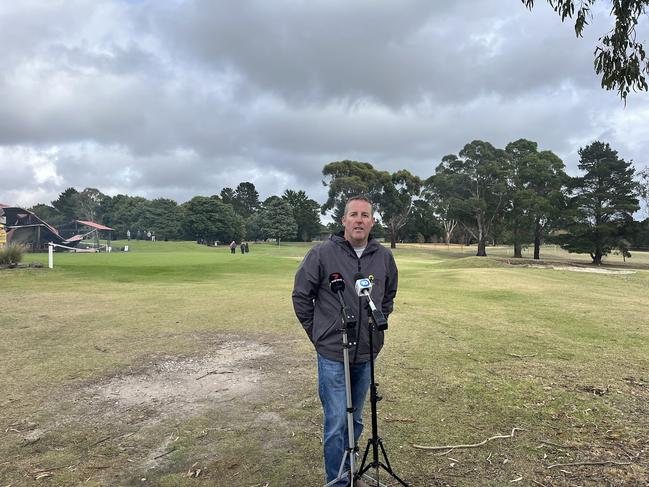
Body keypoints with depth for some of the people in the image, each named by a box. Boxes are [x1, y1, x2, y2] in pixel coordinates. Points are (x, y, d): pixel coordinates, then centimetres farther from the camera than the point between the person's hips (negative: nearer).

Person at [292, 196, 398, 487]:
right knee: (336, 423, 2)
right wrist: (317, 334, 0)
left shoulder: (384, 257, 0)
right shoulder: (322, 254, -12)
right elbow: (301, 296, -3)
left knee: (355, 420, 18)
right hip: (333, 355, -4)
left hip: (367, 355, 4)